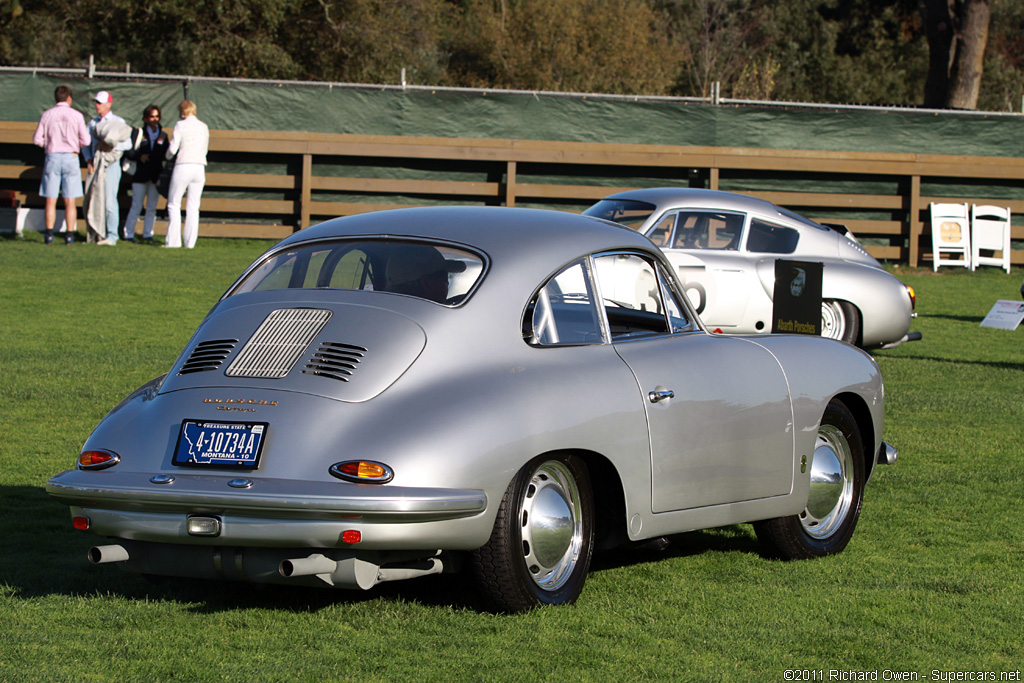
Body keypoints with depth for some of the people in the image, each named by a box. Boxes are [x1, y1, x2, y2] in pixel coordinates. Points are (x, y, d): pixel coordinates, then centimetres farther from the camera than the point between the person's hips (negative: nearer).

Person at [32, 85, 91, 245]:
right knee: (70, 201, 3)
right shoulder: (76, 116, -2)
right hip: (71, 158, -1)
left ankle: (49, 235, -3)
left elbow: (37, 139, 0)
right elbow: (86, 140, -3)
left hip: (52, 157, 1)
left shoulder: (47, 115, 1)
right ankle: (69, 235, -1)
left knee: (50, 200, 3)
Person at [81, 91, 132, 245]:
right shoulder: (93, 123, 18)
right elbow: (86, 144, 17)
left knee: (109, 200, -11)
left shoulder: (118, 122, 3)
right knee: (92, 200, 2)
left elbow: (128, 144, -3)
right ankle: (95, 234, 9)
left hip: (110, 164, -5)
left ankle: (111, 236, -11)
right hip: (95, 163, 5)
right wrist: (88, 160, 0)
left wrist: (112, 146, -16)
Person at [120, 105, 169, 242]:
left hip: (156, 175, 3)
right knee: (136, 206, -4)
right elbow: (128, 152, -2)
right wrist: (139, 156, -18)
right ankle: (128, 234, 4)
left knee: (152, 207, 5)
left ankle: (148, 234, 13)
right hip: (140, 175, -3)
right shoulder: (138, 133, 2)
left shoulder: (163, 135, 12)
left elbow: (166, 155, 10)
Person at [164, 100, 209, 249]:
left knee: (174, 204, 5)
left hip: (183, 166, -4)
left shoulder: (181, 125, -6)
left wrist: (168, 155, 13)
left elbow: (172, 149, -8)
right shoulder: (203, 127, 9)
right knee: (193, 207, 7)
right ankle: (190, 241, 3)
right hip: (200, 167, 4)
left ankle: (173, 241, -1)